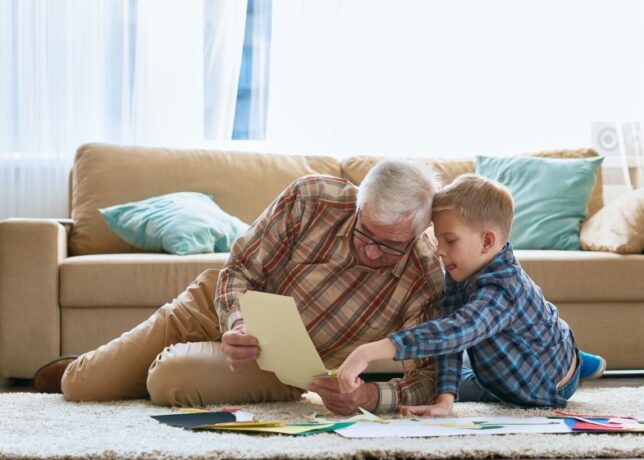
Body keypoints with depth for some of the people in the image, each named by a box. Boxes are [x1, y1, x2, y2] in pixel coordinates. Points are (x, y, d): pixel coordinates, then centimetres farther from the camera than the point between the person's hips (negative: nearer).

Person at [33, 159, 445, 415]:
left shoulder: (426, 281, -25)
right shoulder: (312, 198, -24)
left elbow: (423, 379, -21)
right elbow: (239, 271, -14)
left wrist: (370, 397, -42)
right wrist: (238, 327, -34)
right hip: (219, 306, 1)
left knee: (170, 381, -29)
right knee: (81, 387, 0)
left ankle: (164, 365, 10)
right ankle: (82, 368, 39)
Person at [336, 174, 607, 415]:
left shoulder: (501, 290, -44)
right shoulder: (460, 272, -19)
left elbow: (454, 332, -61)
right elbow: (449, 335, -26)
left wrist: (369, 352, -70)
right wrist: (445, 399, -41)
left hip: (551, 388, -7)